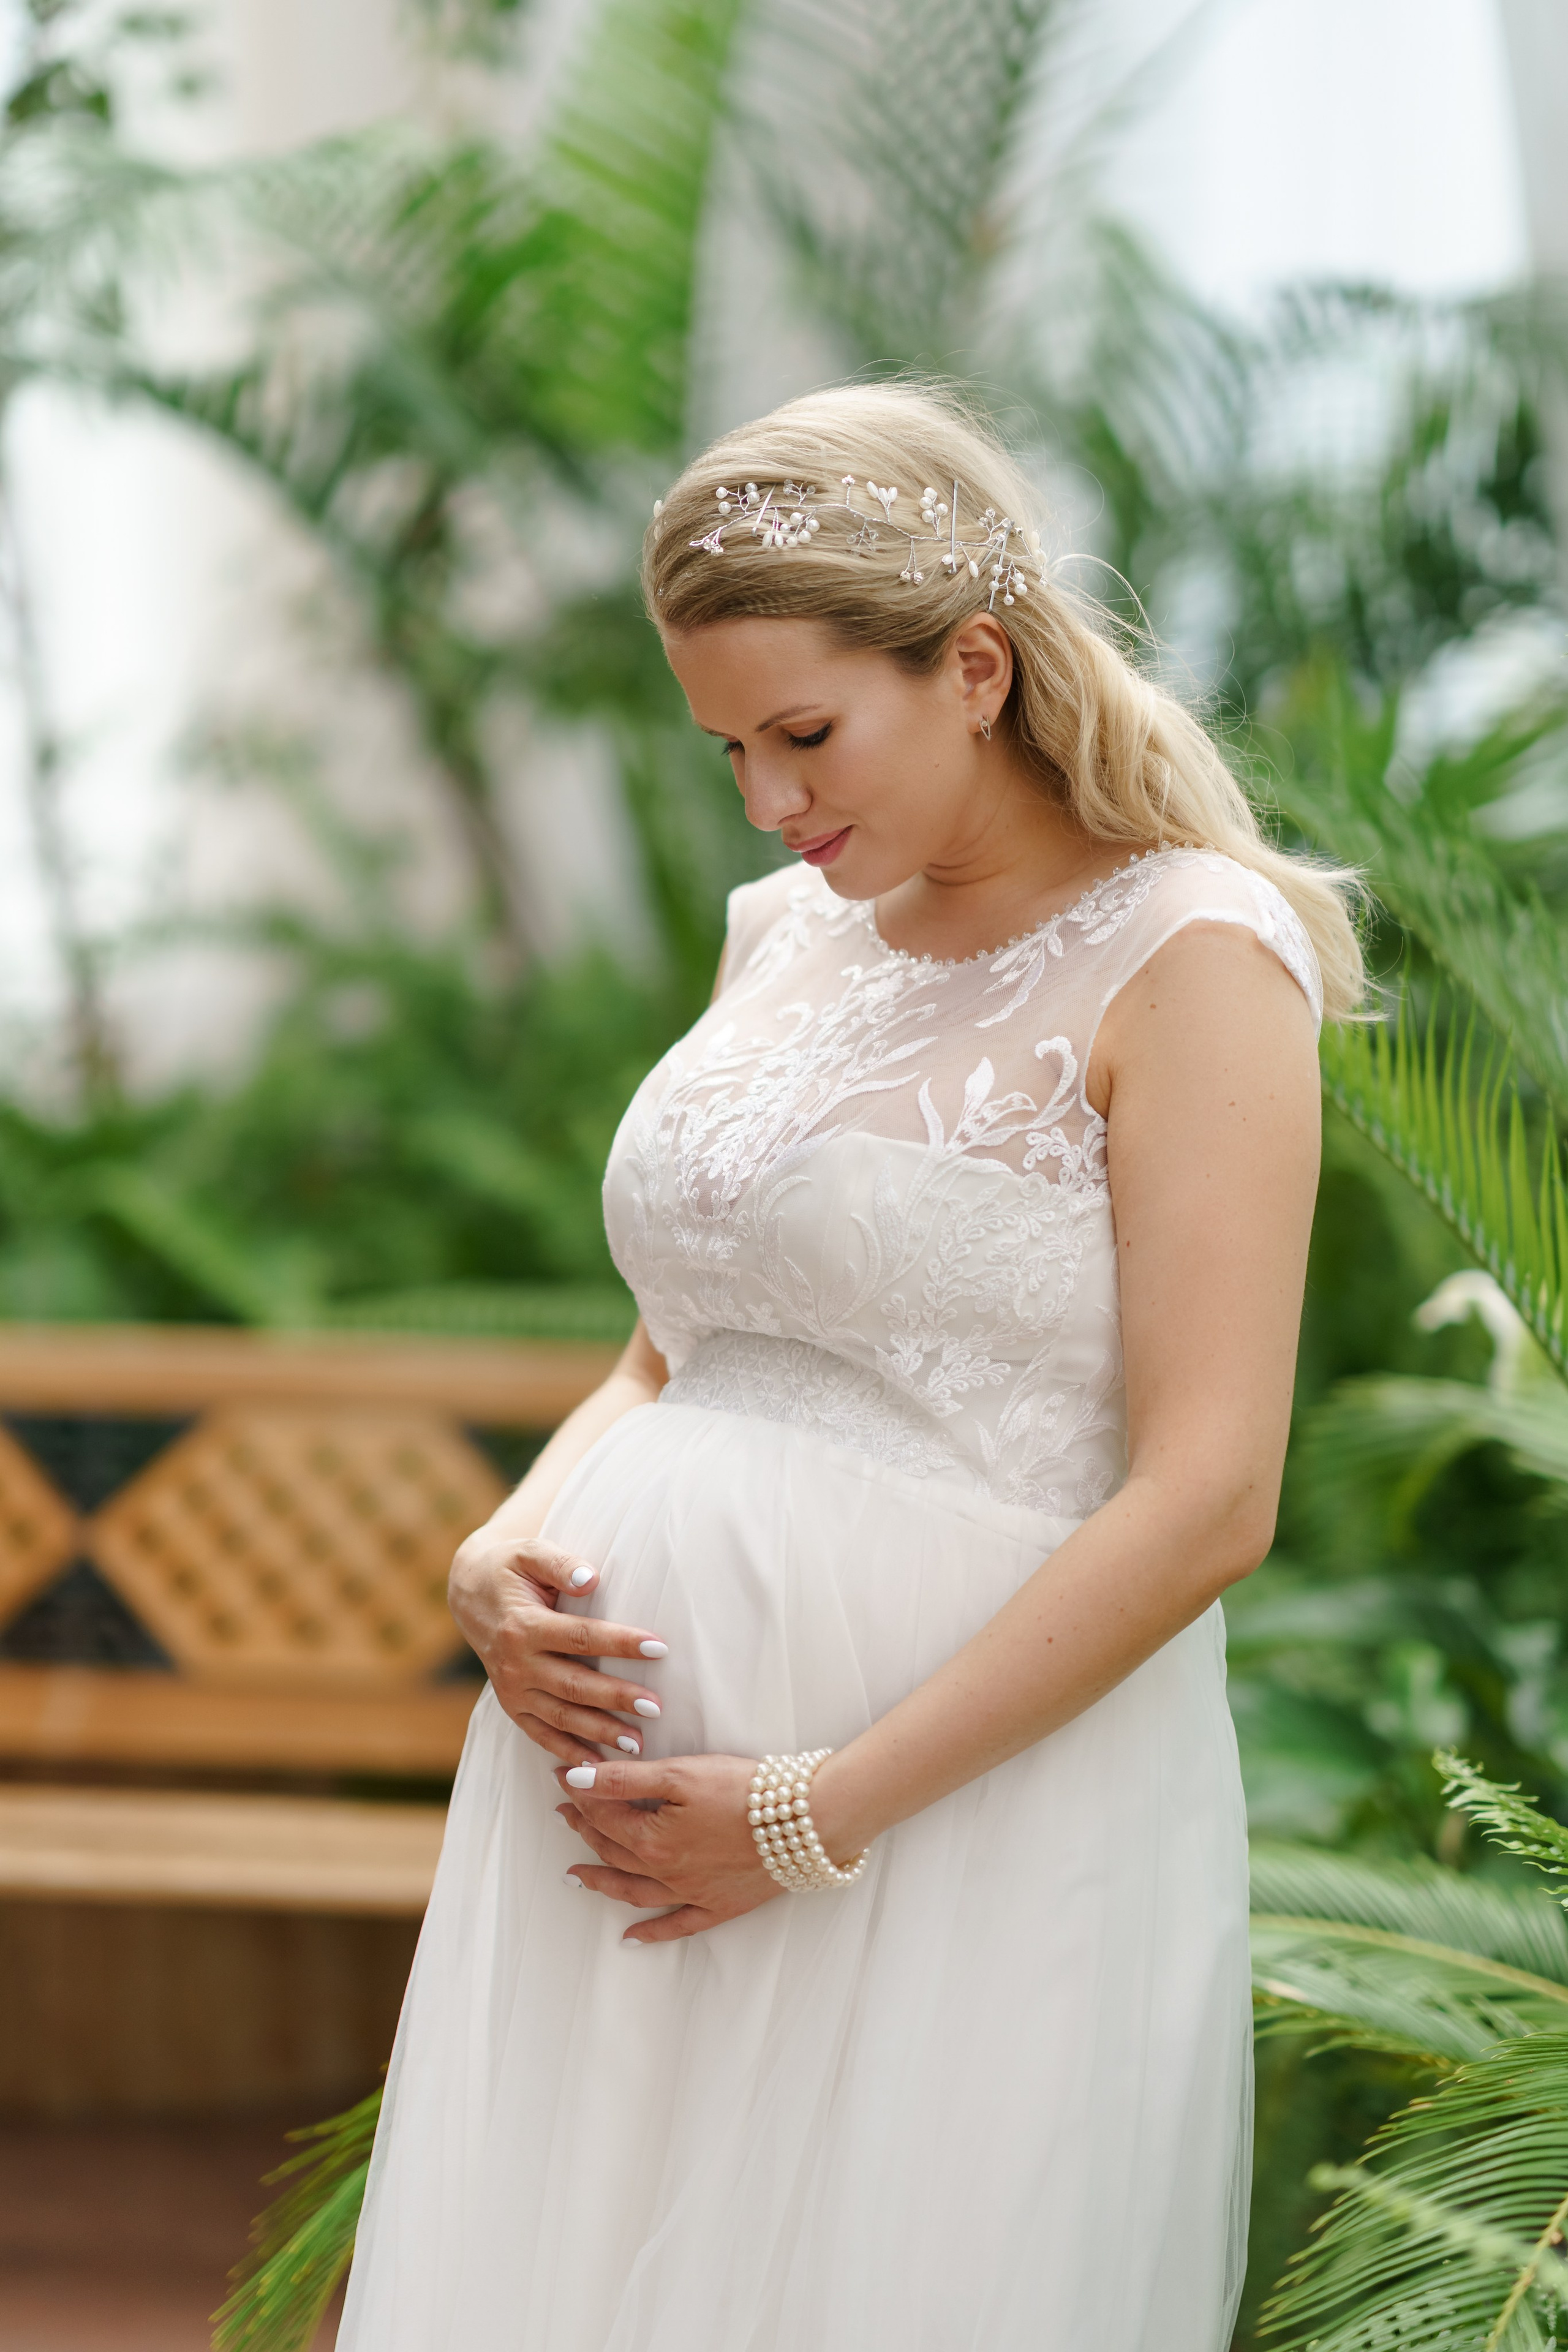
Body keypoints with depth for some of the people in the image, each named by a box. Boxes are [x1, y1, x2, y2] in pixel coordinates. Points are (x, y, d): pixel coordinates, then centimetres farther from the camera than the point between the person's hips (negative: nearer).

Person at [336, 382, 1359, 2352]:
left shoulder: (1188, 958, -9)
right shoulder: (785, 936, 13)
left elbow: (1206, 1504, -15)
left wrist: (816, 1811, -16)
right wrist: (500, 1559, -1)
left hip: (968, 1802, -6)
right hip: (626, 1763, 6)